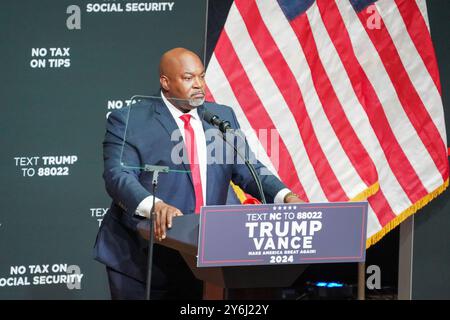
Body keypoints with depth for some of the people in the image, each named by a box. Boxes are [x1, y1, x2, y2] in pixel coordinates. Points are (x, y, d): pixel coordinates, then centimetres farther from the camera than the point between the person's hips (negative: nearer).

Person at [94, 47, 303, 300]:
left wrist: (285, 197, -12)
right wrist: (153, 206, -35)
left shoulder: (223, 117, 13)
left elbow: (247, 170, 8)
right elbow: (119, 175, -15)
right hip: (143, 258, -4)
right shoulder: (129, 121, -3)